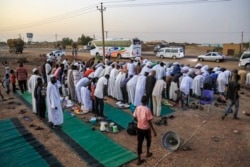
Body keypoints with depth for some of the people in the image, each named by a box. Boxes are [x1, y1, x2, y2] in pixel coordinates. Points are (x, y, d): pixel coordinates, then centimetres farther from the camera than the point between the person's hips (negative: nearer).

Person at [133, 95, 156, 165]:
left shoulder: (137, 108, -6)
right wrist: (153, 130, -11)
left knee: (139, 143, 10)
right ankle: (148, 153, 43)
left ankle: (139, 159, 16)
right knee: (148, 140, 25)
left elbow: (135, 118, 4)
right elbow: (149, 121, -19)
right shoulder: (147, 109, -21)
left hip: (139, 128, 4)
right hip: (146, 128, -4)